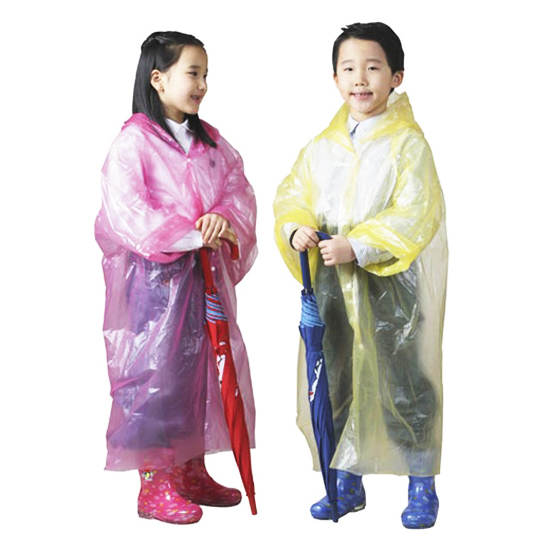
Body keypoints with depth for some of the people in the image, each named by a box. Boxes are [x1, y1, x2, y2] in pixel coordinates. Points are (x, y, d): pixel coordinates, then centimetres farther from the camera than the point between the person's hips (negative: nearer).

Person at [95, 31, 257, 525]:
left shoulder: (211, 142, 13)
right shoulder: (133, 141, -9)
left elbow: (240, 190, 6)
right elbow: (126, 211, -18)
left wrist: (225, 220, -17)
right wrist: (190, 236, -22)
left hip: (207, 273, 7)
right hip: (154, 276, -7)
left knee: (202, 367, 12)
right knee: (156, 370, -3)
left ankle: (192, 471, 27)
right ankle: (154, 483, 8)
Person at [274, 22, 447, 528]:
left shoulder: (408, 143, -8)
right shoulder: (321, 147, 8)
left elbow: (414, 215, -16)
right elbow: (292, 195, 12)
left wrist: (358, 246, -24)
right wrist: (296, 229, -10)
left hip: (392, 284, -5)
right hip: (332, 284, 5)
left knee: (405, 386, 3)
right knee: (331, 386, 12)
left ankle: (422, 487, 20)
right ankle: (347, 483, 29)